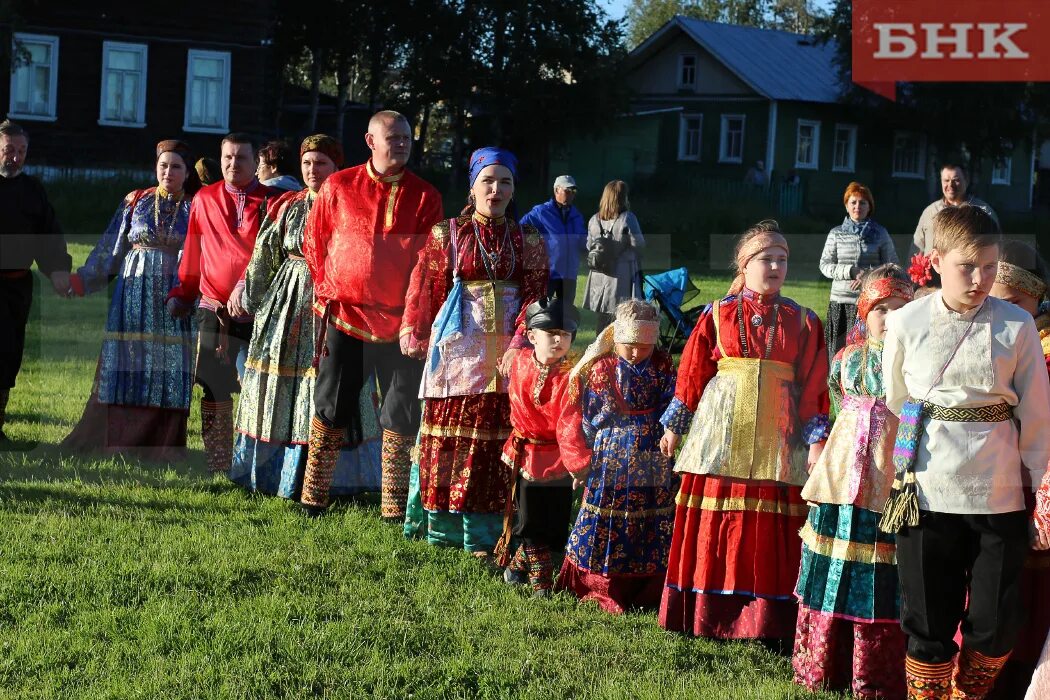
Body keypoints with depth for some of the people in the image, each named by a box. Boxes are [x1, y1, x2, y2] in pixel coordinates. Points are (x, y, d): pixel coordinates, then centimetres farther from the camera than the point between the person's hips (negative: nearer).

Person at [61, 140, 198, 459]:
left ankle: (162, 450, 3)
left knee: (169, 372, -2)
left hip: (175, 298, 0)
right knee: (125, 370, -1)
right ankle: (111, 442, 5)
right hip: (134, 296, 1)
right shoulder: (135, 202, 8)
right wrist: (79, 281, 1)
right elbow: (110, 250, 8)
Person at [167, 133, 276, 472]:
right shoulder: (204, 199, 12)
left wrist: (246, 286, -19)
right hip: (213, 310, 3)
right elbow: (192, 254, 18)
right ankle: (217, 467, 12)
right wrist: (181, 295, 19)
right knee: (214, 393, 5)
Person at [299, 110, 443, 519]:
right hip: (345, 317, 0)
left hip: (401, 324, 0)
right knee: (330, 408, 4)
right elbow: (313, 243, 12)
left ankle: (395, 508, 12)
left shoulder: (425, 196, 2)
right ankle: (312, 499, 15)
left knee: (402, 416, 3)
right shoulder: (338, 187, 2)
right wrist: (327, 290, 7)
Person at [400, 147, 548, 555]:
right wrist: (414, 334, -5)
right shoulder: (447, 234, 5)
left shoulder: (529, 241, 6)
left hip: (504, 348, 0)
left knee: (495, 435, -1)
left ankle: (483, 533, 3)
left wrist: (517, 348, -14)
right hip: (458, 346, 0)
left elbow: (534, 296, -2)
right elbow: (426, 289, 5)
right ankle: (444, 527, 9)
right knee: (448, 432, 1)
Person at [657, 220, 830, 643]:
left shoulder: (803, 323, 6)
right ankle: (711, 613, 11)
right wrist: (674, 426, 10)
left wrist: (816, 437, -3)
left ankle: (766, 618, 6)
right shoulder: (717, 315, 4)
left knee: (770, 528, -1)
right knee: (716, 519, 1)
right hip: (722, 430, 0)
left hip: (777, 434, 0)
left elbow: (813, 386, 4)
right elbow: (692, 373, 8)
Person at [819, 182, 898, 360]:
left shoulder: (880, 233, 7)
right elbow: (825, 266, 5)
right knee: (840, 351, -3)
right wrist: (852, 271, -9)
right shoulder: (836, 234, 8)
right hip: (841, 301, 1)